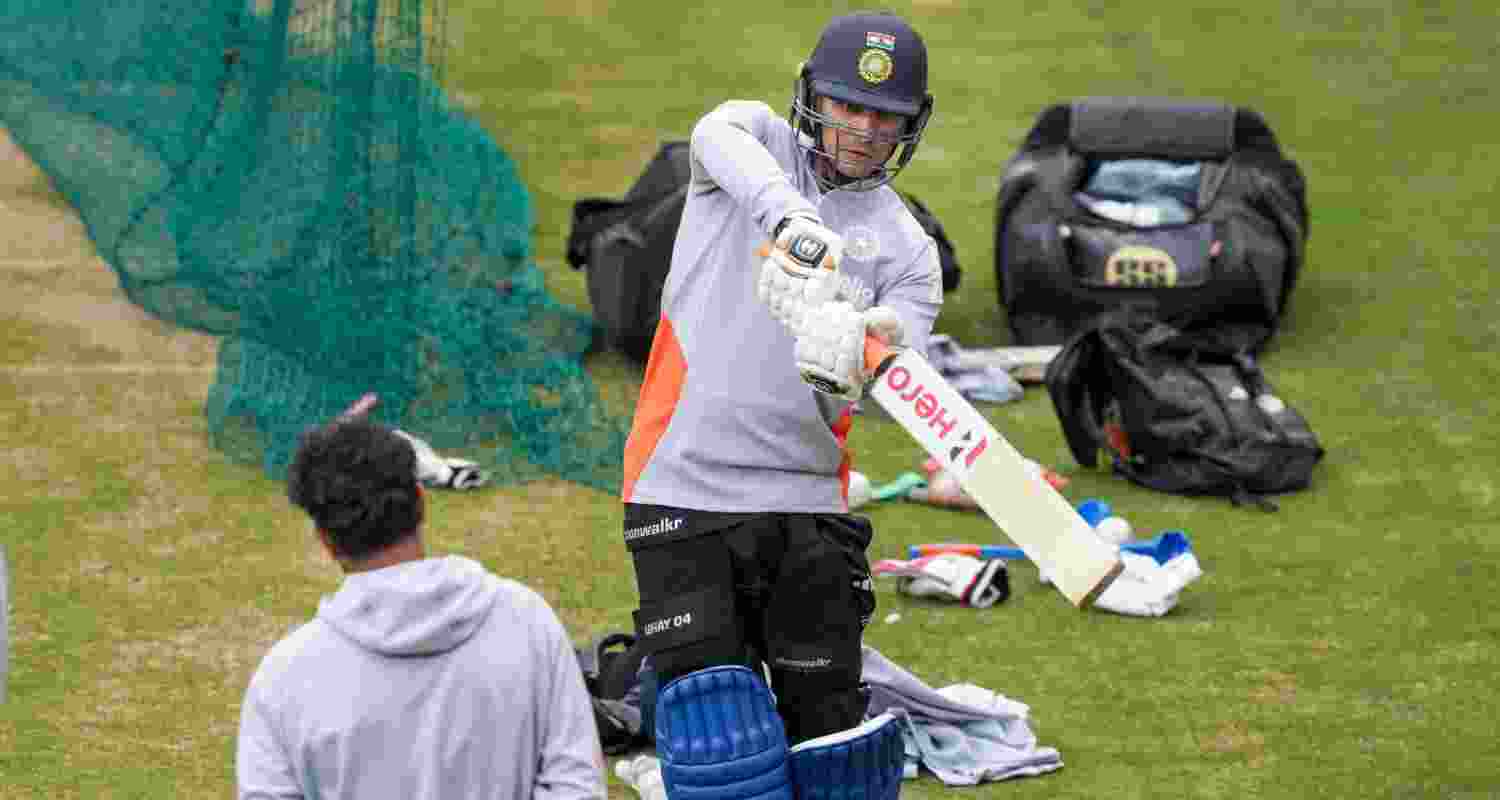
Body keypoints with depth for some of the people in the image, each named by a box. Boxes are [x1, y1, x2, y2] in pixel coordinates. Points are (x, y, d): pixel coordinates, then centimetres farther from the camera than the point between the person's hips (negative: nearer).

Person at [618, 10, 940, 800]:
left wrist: (846, 366, -29)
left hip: (806, 504, 2)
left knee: (829, 736, 0)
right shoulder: (759, 138, 6)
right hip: (685, 491, -2)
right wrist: (793, 218, -41)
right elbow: (722, 138, -21)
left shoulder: (907, 249, 10)